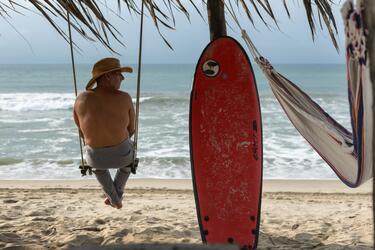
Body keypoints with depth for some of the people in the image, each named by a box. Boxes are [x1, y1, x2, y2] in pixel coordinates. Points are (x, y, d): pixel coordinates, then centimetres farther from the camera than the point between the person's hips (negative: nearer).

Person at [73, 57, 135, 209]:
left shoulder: (81, 99, -6)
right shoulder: (124, 98, -12)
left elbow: (82, 131, 7)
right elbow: (132, 129, 1)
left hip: (96, 158, 1)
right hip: (121, 155, -1)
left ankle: (114, 199, 37)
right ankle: (117, 195, 37)